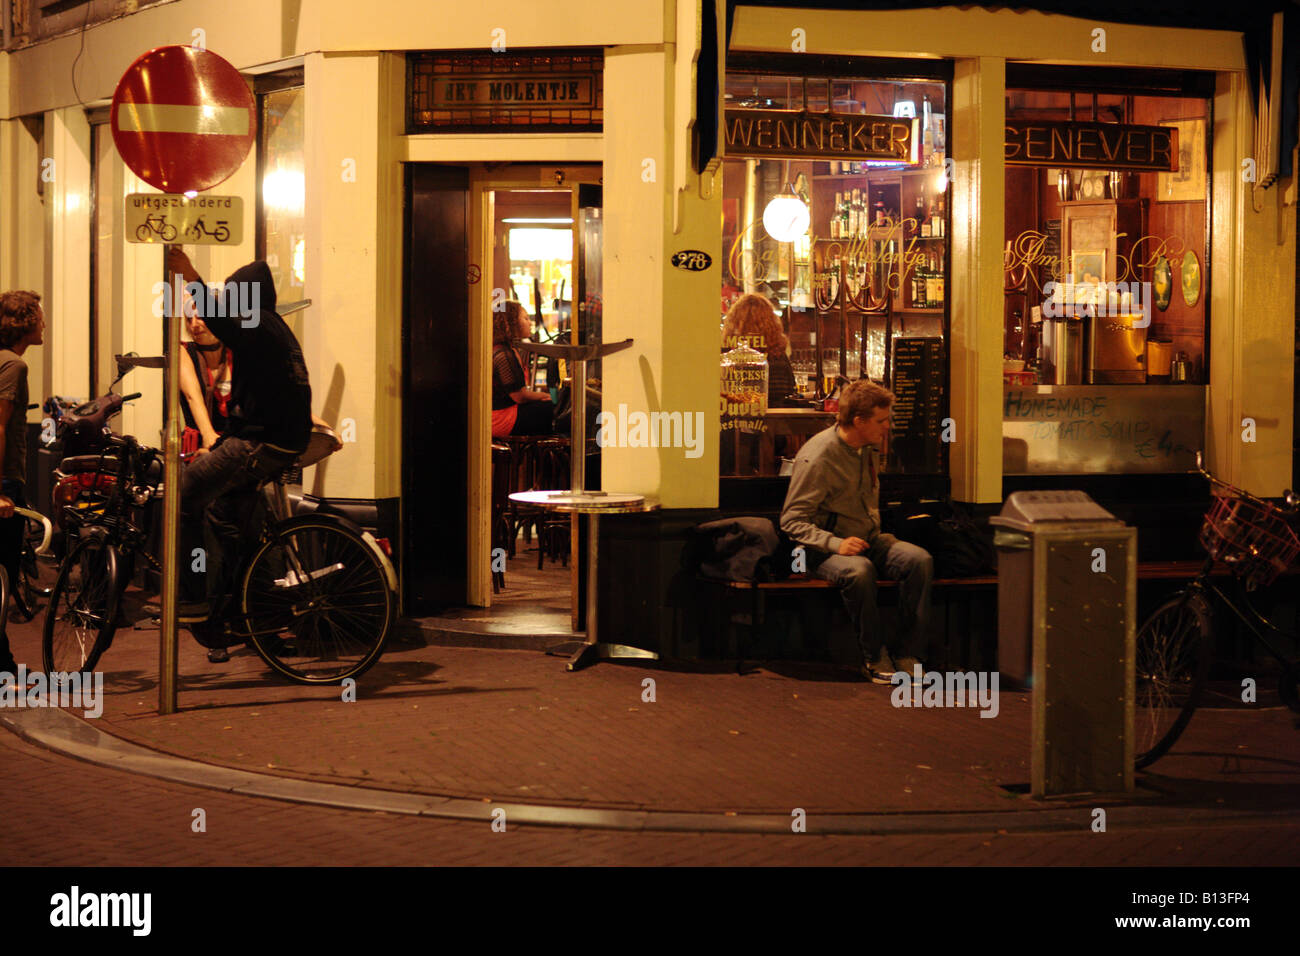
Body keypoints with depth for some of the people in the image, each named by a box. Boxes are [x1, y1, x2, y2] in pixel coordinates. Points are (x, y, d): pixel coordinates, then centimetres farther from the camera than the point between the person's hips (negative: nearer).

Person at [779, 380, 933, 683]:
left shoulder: (870, 448, 9)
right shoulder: (818, 458, -16)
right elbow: (791, 521, -18)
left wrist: (875, 526, 14)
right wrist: (836, 544, -29)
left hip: (868, 539, 7)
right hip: (825, 549, -7)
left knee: (920, 560, -22)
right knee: (859, 570, -40)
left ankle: (906, 655, -18)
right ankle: (874, 657, -22)